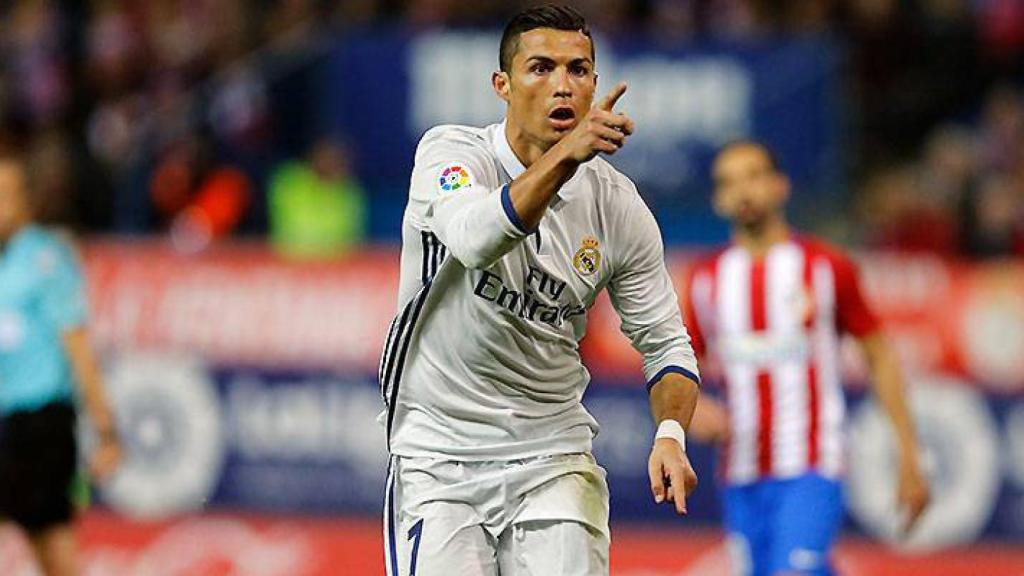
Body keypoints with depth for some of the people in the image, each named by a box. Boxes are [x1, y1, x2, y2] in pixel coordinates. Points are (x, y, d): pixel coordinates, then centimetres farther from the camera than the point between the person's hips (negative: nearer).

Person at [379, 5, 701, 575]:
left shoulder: (618, 205, 0)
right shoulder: (450, 152, -9)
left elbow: (665, 341, 7)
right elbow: (476, 239, -32)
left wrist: (670, 433, -12)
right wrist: (566, 154, -44)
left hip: (553, 450, 2)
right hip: (439, 452, -2)